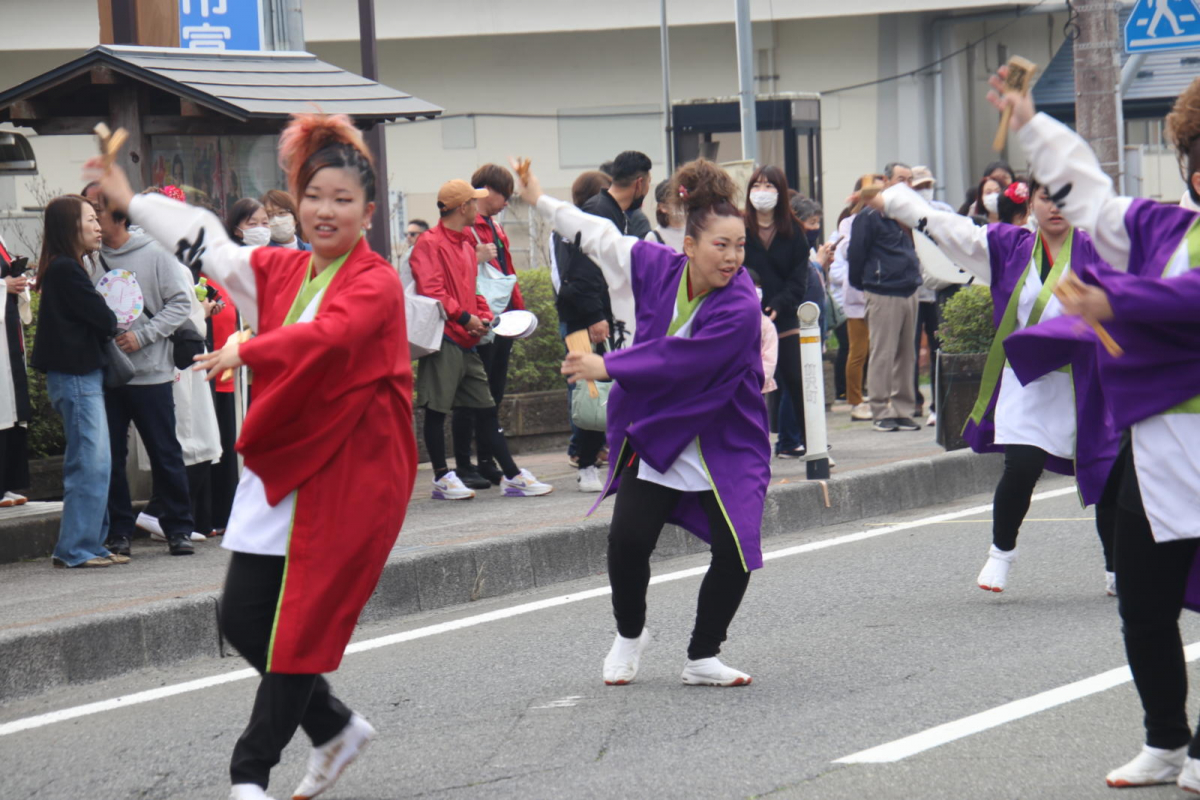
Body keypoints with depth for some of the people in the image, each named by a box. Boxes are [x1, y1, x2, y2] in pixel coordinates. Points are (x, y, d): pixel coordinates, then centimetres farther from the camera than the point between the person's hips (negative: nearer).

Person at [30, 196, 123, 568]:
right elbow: (103, 319, -14)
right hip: (76, 376, -10)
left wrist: (109, 327, -2)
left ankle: (91, 544, 15)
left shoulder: (64, 268, 17)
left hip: (82, 373, 10)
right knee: (91, 463, -9)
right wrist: (115, 327, 5)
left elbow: (93, 320, 16)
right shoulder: (66, 270, -15)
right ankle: (75, 548, -7)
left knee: (92, 464, 12)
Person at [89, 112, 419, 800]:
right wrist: (130, 201, 29)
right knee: (243, 619, 5)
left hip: (348, 475, -7)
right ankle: (337, 728, 24)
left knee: (300, 629, -6)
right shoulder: (282, 270, 11)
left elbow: (330, 333, -30)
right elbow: (208, 243, 23)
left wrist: (247, 349, -38)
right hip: (281, 468, 7)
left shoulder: (376, 283, -11)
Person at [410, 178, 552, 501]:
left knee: (486, 408, 8)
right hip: (443, 340, -9)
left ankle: (513, 476, 7)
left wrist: (483, 314, 6)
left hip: (466, 341, 9)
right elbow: (431, 291, -17)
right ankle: (442, 478, 3)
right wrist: (464, 318, -17)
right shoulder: (429, 243, -8)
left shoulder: (466, 243, 20)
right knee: (437, 409, -2)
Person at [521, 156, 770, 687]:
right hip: (654, 434, 3)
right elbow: (603, 239, 12)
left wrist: (607, 367, -21)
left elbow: (677, 359, -27)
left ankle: (702, 658, 10)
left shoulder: (740, 308, -22)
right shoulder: (659, 267, -6)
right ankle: (629, 636, 16)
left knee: (735, 554, -11)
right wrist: (541, 202, 21)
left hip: (723, 447, -3)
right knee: (627, 540, -11)